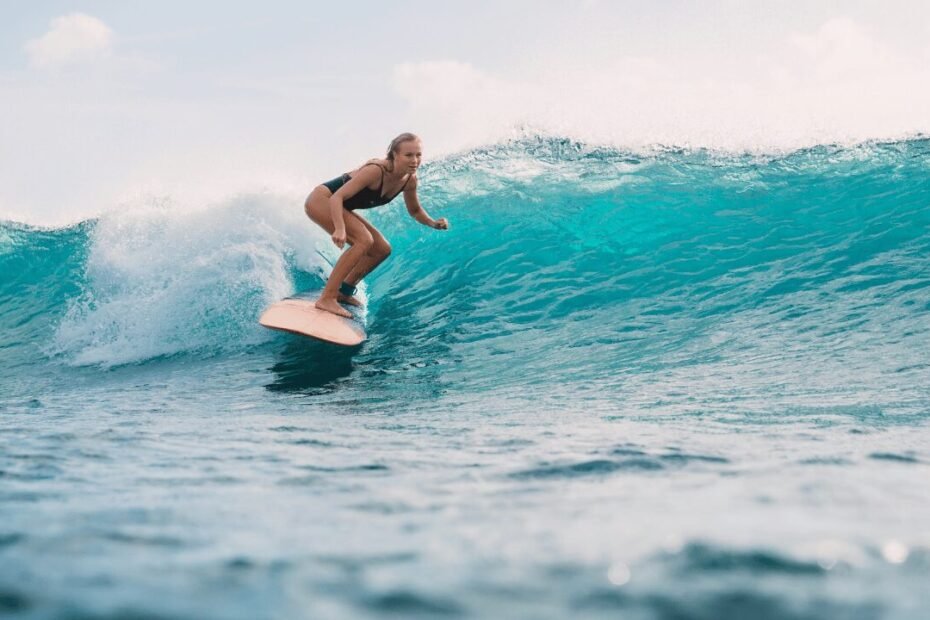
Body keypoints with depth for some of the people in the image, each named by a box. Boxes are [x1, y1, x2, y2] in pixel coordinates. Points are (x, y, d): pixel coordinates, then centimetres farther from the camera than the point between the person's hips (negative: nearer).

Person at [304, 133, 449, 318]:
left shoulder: (410, 180, -8)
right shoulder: (376, 170, -32)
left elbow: (415, 211, 9)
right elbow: (337, 197, -35)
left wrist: (433, 223, -11)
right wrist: (340, 229, -49)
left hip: (342, 208, 9)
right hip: (321, 200, -9)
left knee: (382, 250, 7)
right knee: (364, 240, -26)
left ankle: (344, 291, 20)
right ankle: (327, 298, -26)